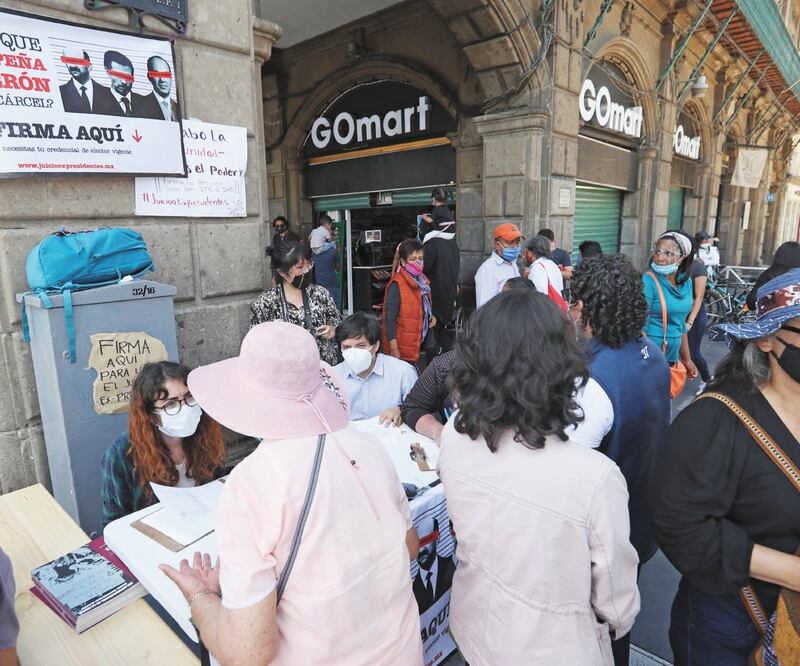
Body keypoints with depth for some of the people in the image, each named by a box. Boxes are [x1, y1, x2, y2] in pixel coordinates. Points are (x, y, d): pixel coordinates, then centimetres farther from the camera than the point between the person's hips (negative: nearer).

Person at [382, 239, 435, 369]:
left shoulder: (423, 281, 7)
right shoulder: (396, 285, -17)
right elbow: (389, 319, -18)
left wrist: (431, 317, 2)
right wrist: (394, 350, -21)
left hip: (422, 346, 8)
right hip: (403, 351, -8)